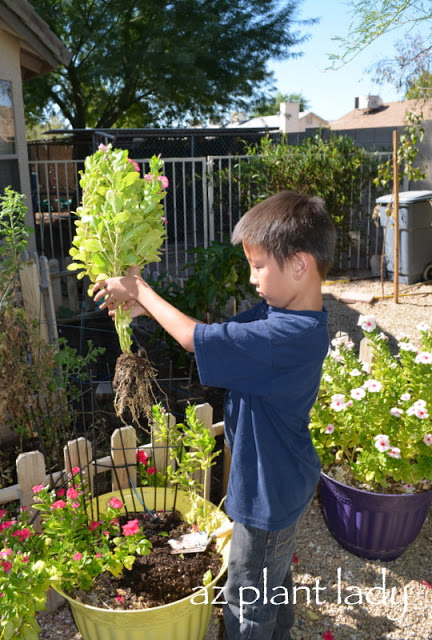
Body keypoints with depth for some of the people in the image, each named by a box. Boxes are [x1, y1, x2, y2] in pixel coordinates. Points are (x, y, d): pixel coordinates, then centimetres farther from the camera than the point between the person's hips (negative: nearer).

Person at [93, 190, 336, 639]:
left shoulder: (292, 335, -35)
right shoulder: (277, 311, -5)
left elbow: (196, 339, -30)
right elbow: (217, 333, 2)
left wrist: (140, 292, -15)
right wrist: (147, 307, -7)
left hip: (270, 491, -9)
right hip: (278, 481, 9)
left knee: (247, 604, 15)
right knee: (273, 579, 32)